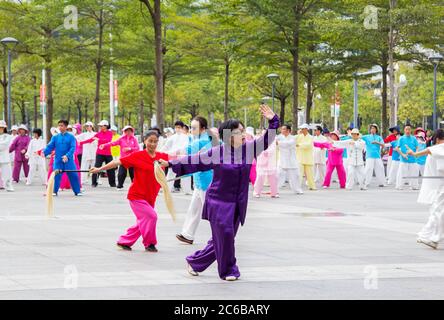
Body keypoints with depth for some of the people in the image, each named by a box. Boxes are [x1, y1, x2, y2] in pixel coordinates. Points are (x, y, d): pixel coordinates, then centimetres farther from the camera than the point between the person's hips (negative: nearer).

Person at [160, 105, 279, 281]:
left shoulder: (249, 148, 2)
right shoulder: (217, 152, -7)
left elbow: (267, 139, 1)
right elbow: (194, 160, 1)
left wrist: (273, 121, -14)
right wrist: (171, 163, 3)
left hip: (238, 203, 4)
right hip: (219, 201, -4)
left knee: (221, 240, 10)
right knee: (224, 235, -10)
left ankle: (195, 261, 27)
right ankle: (228, 271, 6)